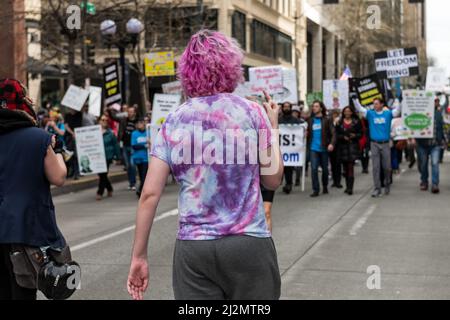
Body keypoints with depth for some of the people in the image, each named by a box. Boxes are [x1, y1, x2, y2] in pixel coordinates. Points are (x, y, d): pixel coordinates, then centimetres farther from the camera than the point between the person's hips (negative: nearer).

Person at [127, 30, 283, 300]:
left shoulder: (173, 122, 3)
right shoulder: (252, 112, -1)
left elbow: (150, 194, -1)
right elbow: (273, 179, 5)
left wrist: (139, 256, 4)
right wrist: (273, 125, 16)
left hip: (193, 248, 2)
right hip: (248, 244, -1)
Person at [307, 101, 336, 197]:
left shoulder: (326, 120, -1)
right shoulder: (310, 121, 9)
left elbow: (333, 133, -8)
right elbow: (308, 133, 12)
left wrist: (332, 143, -22)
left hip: (323, 148, -1)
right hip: (313, 148, 1)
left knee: (325, 169, 11)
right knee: (314, 168, -8)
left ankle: (325, 187, 31)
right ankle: (315, 190, -4)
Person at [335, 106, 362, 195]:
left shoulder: (356, 122, 3)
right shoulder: (339, 123, 8)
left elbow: (361, 133, 4)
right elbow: (337, 135, 5)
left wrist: (355, 135, -14)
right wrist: (343, 137, -12)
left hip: (353, 146, -3)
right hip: (342, 147, 3)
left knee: (350, 167, -12)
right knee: (345, 168, 8)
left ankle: (350, 188, -16)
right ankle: (348, 186, 20)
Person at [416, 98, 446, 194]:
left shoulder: (438, 113, 8)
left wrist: (443, 139, 17)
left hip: (435, 143, 2)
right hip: (422, 143, -2)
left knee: (435, 163, -10)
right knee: (423, 164, 11)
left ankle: (435, 184, -9)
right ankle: (424, 182, 27)